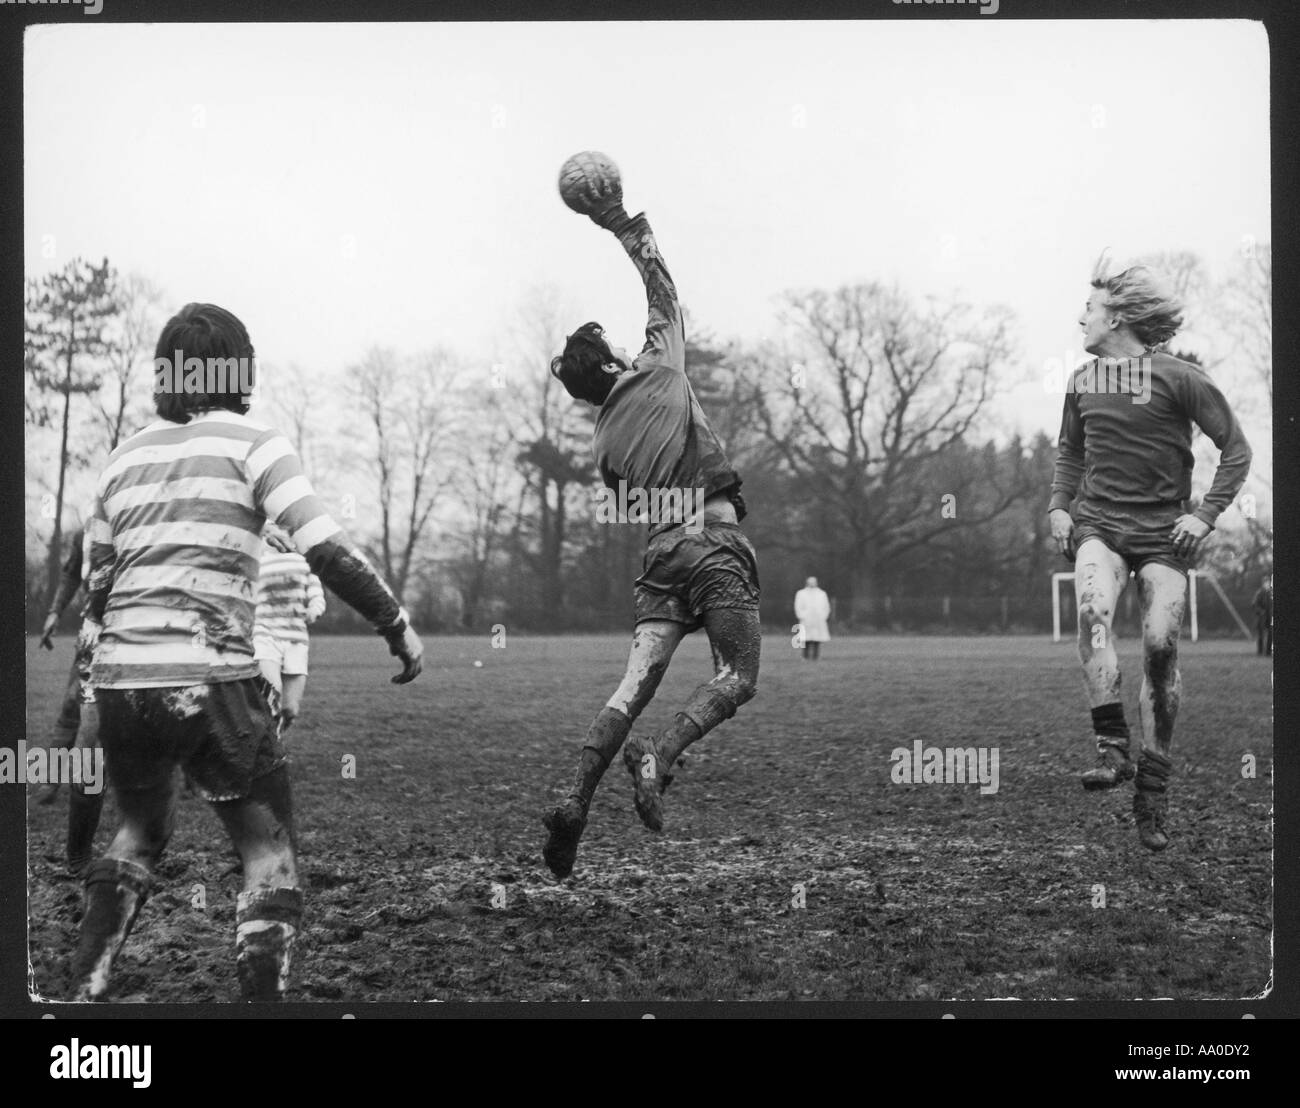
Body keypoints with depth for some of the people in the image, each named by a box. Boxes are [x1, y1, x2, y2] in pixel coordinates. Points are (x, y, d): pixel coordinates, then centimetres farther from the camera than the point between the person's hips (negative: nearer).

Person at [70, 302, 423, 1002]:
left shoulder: (124, 458, 14)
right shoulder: (250, 443, -1)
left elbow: (96, 591, 18)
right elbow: (327, 551, -11)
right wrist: (397, 625, -1)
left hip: (120, 682, 5)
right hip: (211, 683, -5)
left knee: (140, 833, 28)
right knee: (270, 859, 5)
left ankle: (83, 993, 19)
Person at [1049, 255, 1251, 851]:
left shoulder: (1179, 378, -5)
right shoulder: (1082, 381, 10)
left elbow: (1236, 449, -1)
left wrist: (1205, 514, -10)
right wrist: (1059, 506, 9)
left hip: (1164, 532, -3)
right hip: (1098, 525, 3)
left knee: (1160, 648, -8)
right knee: (1092, 608, -28)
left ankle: (1152, 791, 6)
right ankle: (1113, 747, -31)